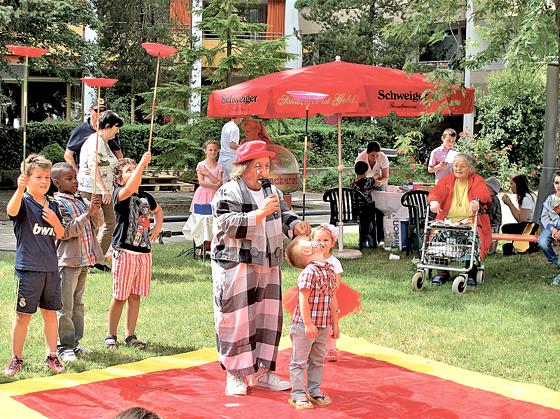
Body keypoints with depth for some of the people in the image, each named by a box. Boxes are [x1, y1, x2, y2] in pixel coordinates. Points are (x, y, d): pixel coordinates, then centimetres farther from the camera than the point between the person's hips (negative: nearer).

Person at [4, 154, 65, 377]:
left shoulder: (53, 205, 10)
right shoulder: (23, 202, -7)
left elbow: (60, 235, 13)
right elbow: (11, 211, -31)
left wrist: (55, 221, -8)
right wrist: (20, 189, -49)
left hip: (51, 267, 5)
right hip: (28, 267, -5)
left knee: (50, 313, 12)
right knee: (23, 315, 1)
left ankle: (52, 356, 22)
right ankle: (16, 359, 11)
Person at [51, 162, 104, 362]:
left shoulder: (81, 201, 11)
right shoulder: (57, 203, -11)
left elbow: (98, 224, 10)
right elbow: (65, 232, -18)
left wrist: (96, 209, -9)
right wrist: (87, 214, -22)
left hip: (84, 259, 8)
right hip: (67, 261, -8)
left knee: (78, 303, 15)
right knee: (65, 307, -3)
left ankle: (75, 341, 23)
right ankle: (64, 346, 3)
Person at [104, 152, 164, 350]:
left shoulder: (146, 197, 12)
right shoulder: (119, 194, -7)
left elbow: (159, 210, 33)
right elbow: (130, 189, -32)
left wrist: (157, 227, 15)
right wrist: (143, 163, -34)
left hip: (144, 252, 5)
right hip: (124, 251, -5)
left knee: (135, 296, 10)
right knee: (120, 296, 1)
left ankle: (130, 335, 19)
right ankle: (111, 335, 14)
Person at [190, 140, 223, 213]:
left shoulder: (219, 167, 6)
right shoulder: (201, 165, 0)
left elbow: (219, 183, -5)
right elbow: (201, 182, -8)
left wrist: (208, 174, -13)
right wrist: (215, 186, -12)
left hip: (214, 194, 2)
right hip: (203, 193, -2)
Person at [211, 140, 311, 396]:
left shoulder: (272, 193, 14)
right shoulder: (228, 193, -7)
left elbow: (285, 217, 15)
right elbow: (228, 224, -19)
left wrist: (296, 225, -8)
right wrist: (260, 213, -26)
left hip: (268, 268, 7)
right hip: (236, 267, -7)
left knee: (268, 317, 9)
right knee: (236, 319, -4)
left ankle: (261, 372, 19)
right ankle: (235, 375, 7)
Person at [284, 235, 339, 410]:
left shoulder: (330, 271, 6)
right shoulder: (309, 272, -18)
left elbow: (332, 299, 13)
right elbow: (303, 299, -20)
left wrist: (335, 323, 15)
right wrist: (308, 324, -21)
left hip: (323, 326, 8)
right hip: (304, 325, -8)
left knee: (317, 361, 18)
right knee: (299, 361, 3)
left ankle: (314, 391, 30)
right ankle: (298, 394, 10)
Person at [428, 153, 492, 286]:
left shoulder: (477, 180, 8)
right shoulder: (447, 179, 16)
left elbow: (484, 193, -12)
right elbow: (436, 191, 1)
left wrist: (476, 200, -37)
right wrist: (434, 200, -25)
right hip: (448, 220, 2)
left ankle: (471, 273, -18)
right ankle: (442, 272, -17)